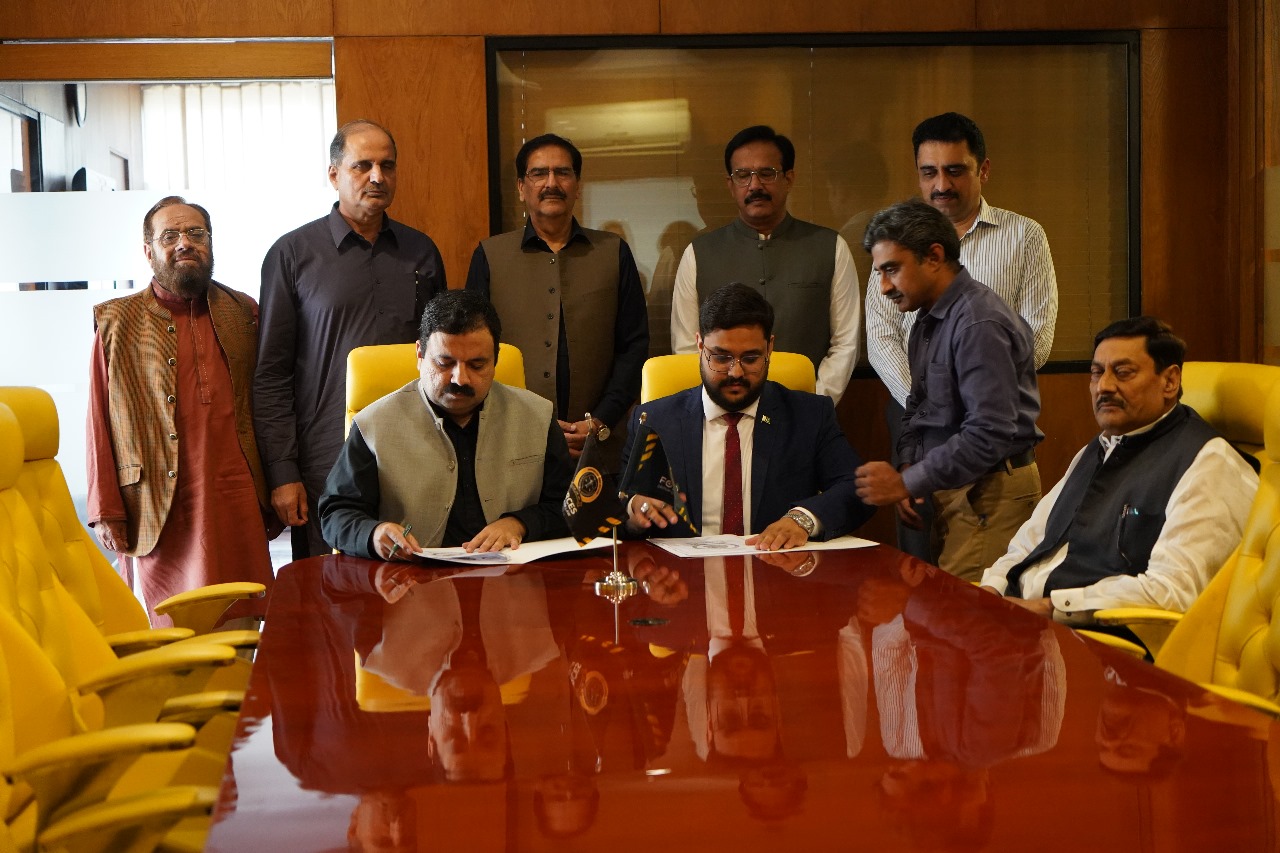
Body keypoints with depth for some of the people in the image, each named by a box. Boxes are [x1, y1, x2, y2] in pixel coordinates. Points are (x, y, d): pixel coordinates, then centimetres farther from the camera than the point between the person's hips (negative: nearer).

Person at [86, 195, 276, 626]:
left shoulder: (243, 313, 12)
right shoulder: (118, 323, 5)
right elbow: (100, 424, 3)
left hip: (238, 502, 2)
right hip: (158, 510, -2)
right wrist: (106, 510, -3)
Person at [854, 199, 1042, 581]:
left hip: (989, 493, -9)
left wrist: (907, 482, -20)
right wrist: (907, 469, 2)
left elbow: (989, 434, -24)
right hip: (951, 490, 9)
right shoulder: (929, 319, 12)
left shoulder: (981, 324, -18)